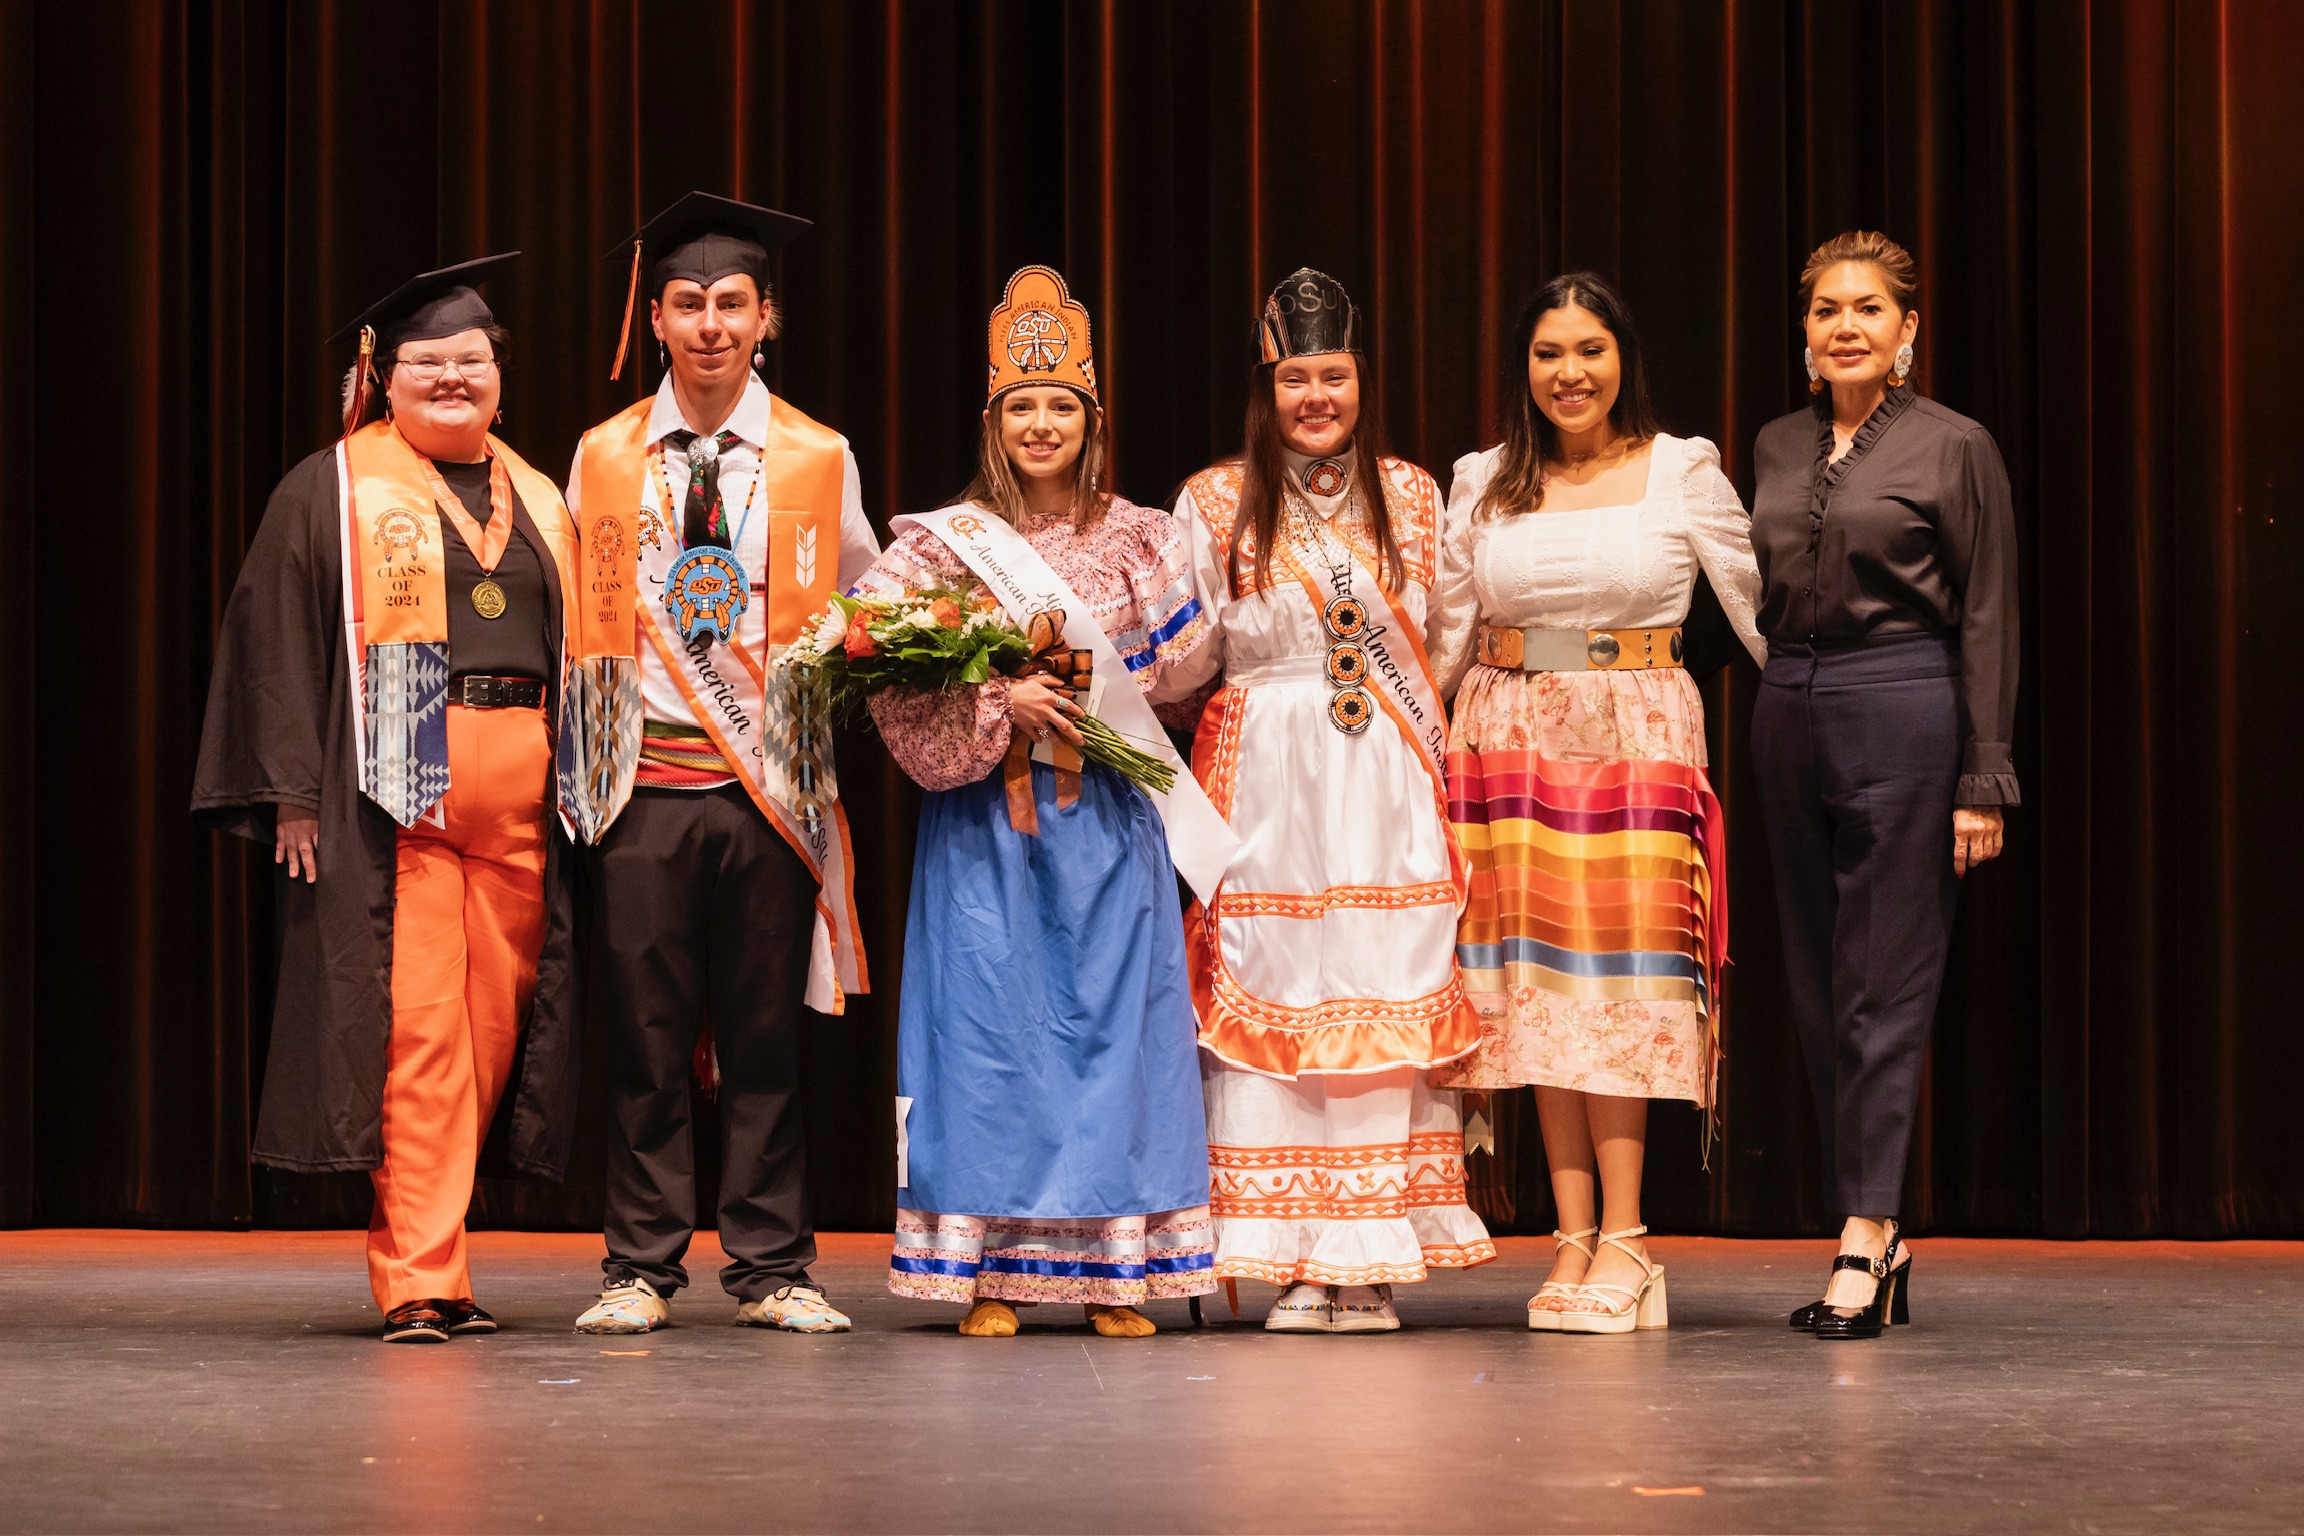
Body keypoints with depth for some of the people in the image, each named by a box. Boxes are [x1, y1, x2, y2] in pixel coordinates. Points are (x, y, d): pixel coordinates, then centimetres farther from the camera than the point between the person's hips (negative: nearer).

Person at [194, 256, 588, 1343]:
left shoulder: (537, 501, 18)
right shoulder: (335, 490, 4)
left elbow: (571, 648, 20)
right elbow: (278, 641, -1)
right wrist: (293, 793, -9)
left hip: (517, 799, 5)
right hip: (392, 794, -5)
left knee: (489, 1028, 4)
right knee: (414, 1030, -10)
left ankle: (424, 1254, 16)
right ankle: (420, 1281, -8)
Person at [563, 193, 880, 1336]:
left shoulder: (818, 460, 7)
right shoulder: (601, 458, 9)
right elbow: (576, 618, 13)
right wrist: (586, 749, 6)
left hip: (770, 789, 0)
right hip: (643, 781, 0)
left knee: (764, 1033, 2)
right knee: (644, 1035, 1)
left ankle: (770, 1270, 9)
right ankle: (641, 1270, 9)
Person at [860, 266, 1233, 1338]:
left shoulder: (1140, 540, 8)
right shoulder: (945, 542, 2)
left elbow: (1180, 671, 12)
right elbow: (894, 679, -6)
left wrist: (1100, 696, -2)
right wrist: (1001, 702, -15)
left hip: (1108, 819, 2)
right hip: (984, 822, -2)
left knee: (1111, 1019, 0)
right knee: (989, 1021, -3)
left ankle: (1113, 1274, 5)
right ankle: (990, 1274, 1)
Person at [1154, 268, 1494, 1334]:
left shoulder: (1410, 497, 10)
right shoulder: (1217, 503, 5)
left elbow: (1442, 645, 11)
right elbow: (1181, 665, 4)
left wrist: (1431, 767, 3)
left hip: (1385, 782, 1)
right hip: (1263, 783, -1)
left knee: (1388, 1000, -3)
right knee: (1270, 997, -4)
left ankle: (1372, 1266, 2)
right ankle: (1297, 1267, 2)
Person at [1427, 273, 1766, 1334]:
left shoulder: (1681, 471, 1)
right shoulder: (1483, 483, 9)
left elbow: (1764, 609, 3)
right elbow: (1444, 638, 16)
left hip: (1639, 744, -3)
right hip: (1512, 746, 3)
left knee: (1623, 982, -7)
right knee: (1539, 983, 0)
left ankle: (1621, 1244, -6)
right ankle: (1574, 1240, 3)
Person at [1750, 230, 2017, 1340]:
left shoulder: (1953, 447, -2)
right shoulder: (1776, 449, 13)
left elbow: (1986, 623, -4)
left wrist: (1984, 781, -9)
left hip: (1902, 710, -6)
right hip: (1788, 711, 6)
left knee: (1884, 986, -7)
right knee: (1815, 987, 6)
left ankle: (1863, 1246, -7)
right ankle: (1882, 1243, 13)